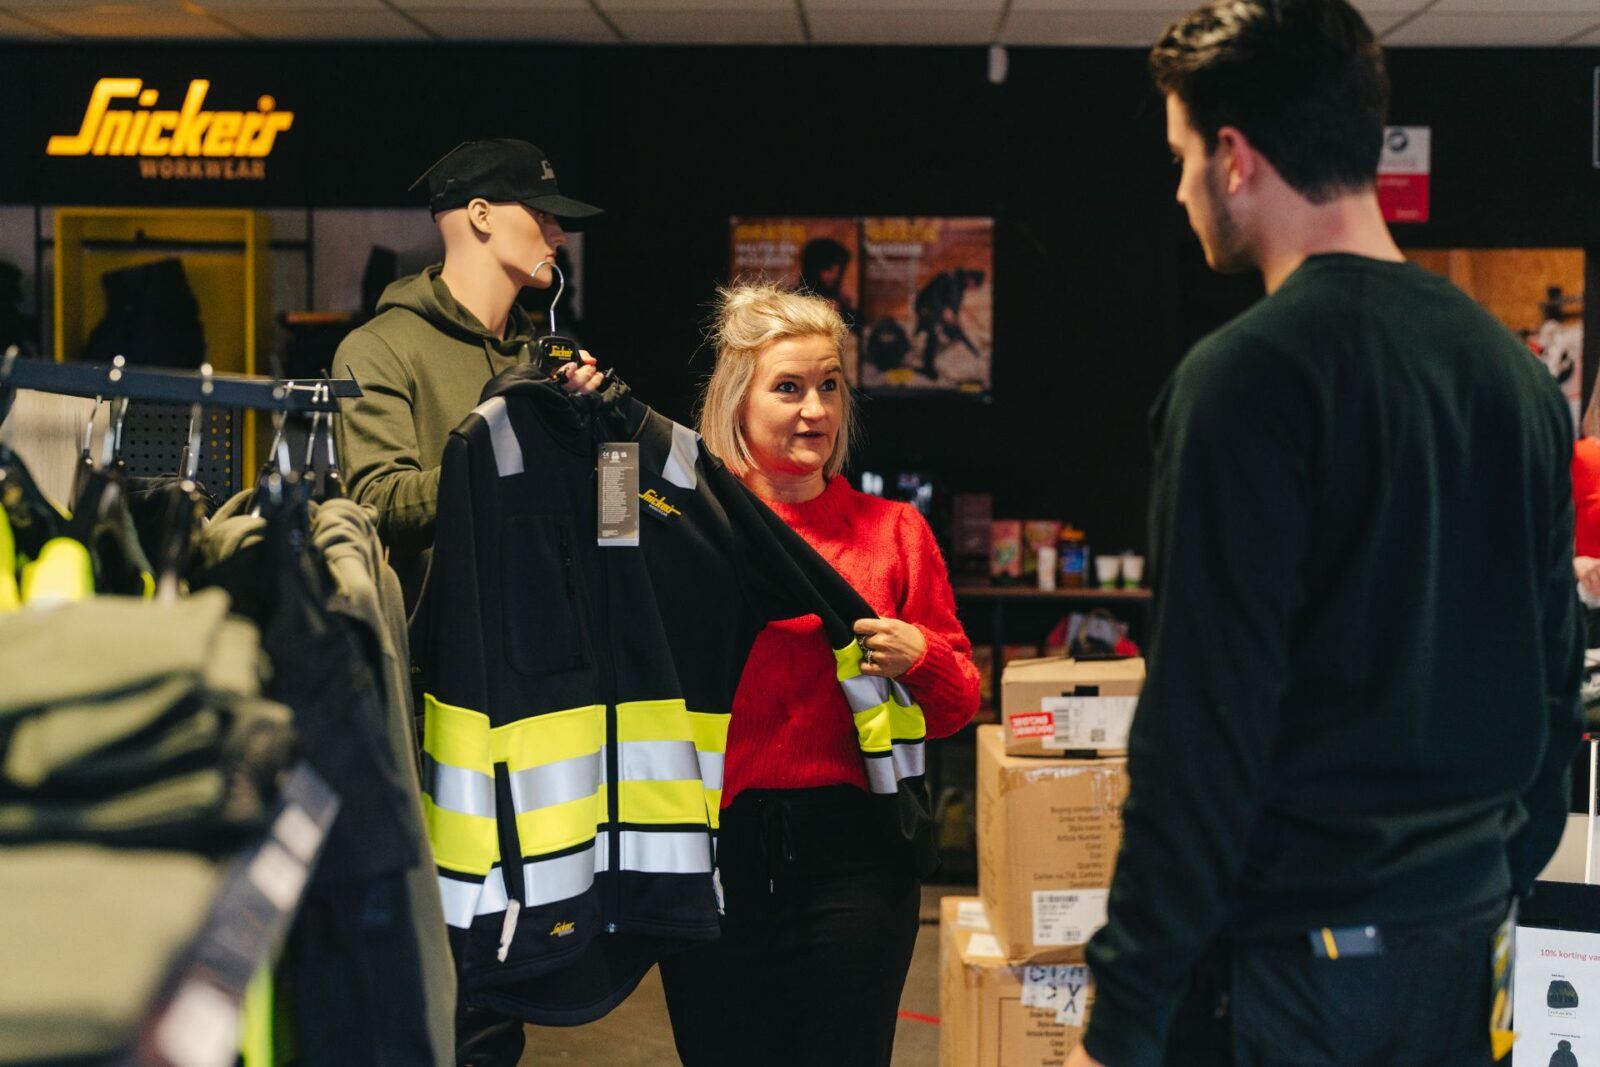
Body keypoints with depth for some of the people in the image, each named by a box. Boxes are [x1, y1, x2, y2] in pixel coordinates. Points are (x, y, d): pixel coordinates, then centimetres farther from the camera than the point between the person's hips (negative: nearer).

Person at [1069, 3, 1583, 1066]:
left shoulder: (1250, 375, -17)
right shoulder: (1516, 370, 7)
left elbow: (1204, 729, -20)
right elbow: (1553, 672, 13)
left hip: (1291, 964, -7)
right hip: (1464, 946, 7)